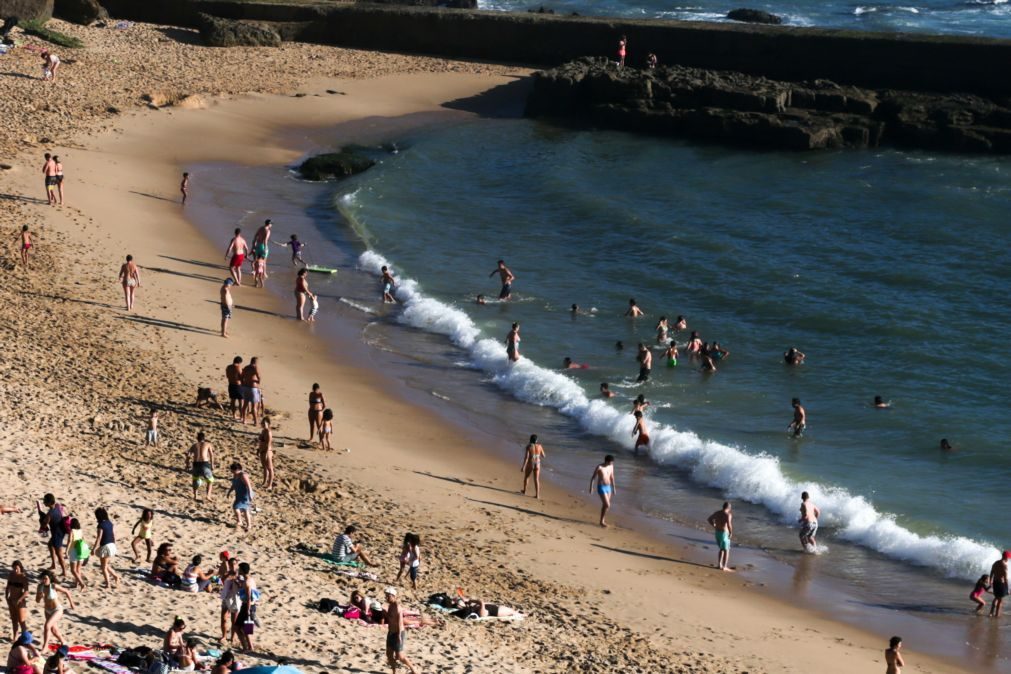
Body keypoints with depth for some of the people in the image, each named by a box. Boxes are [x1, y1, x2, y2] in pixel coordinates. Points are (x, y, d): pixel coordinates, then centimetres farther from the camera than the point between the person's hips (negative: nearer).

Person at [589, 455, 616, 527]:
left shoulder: (611, 466, 3)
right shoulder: (599, 467, -17)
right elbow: (593, 477, -8)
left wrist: (614, 488, 18)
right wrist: (591, 488, -5)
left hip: (608, 487, 7)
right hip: (601, 488, -7)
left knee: (605, 505, 14)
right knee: (607, 505, -11)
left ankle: (603, 519, 30)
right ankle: (601, 521, 2)